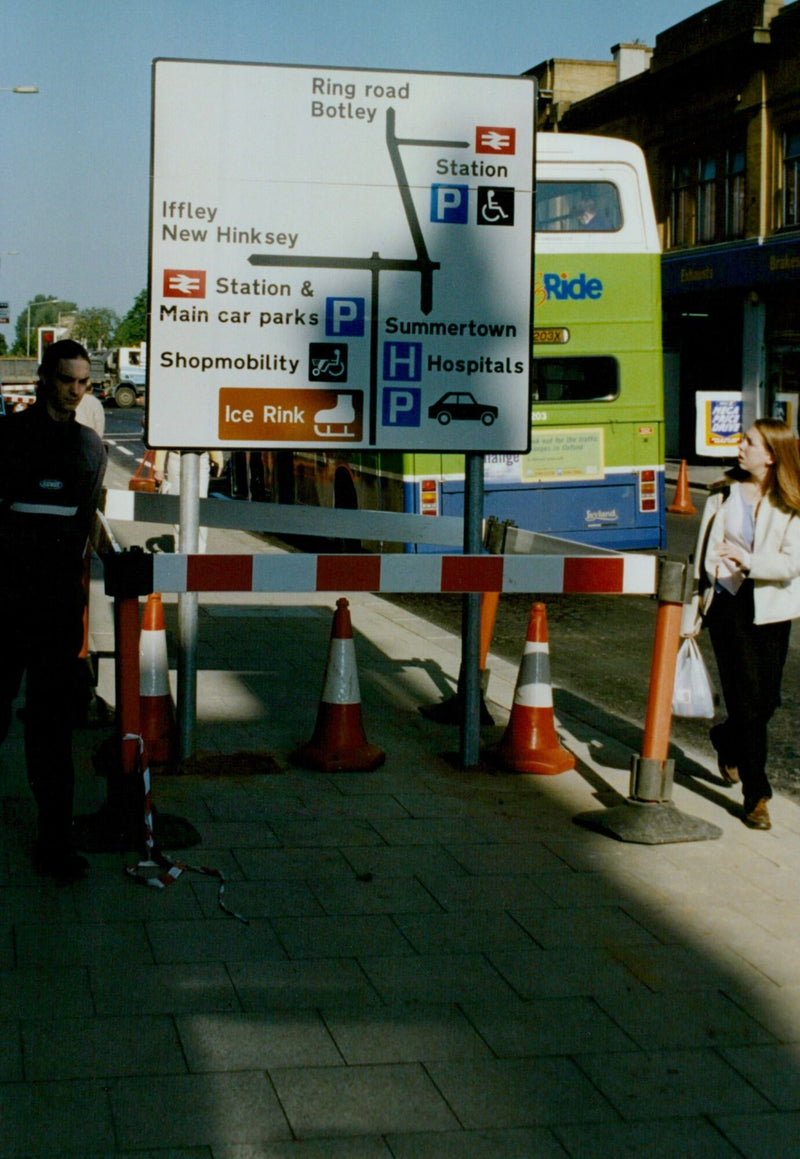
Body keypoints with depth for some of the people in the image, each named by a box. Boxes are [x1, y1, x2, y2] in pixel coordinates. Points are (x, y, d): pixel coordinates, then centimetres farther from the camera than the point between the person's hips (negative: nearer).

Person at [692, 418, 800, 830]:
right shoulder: (724, 493, 4)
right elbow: (704, 549, 11)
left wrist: (748, 561, -28)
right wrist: (696, 599, 11)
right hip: (729, 602, 0)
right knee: (748, 697, -8)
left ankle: (728, 742, 40)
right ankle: (756, 794, 0)